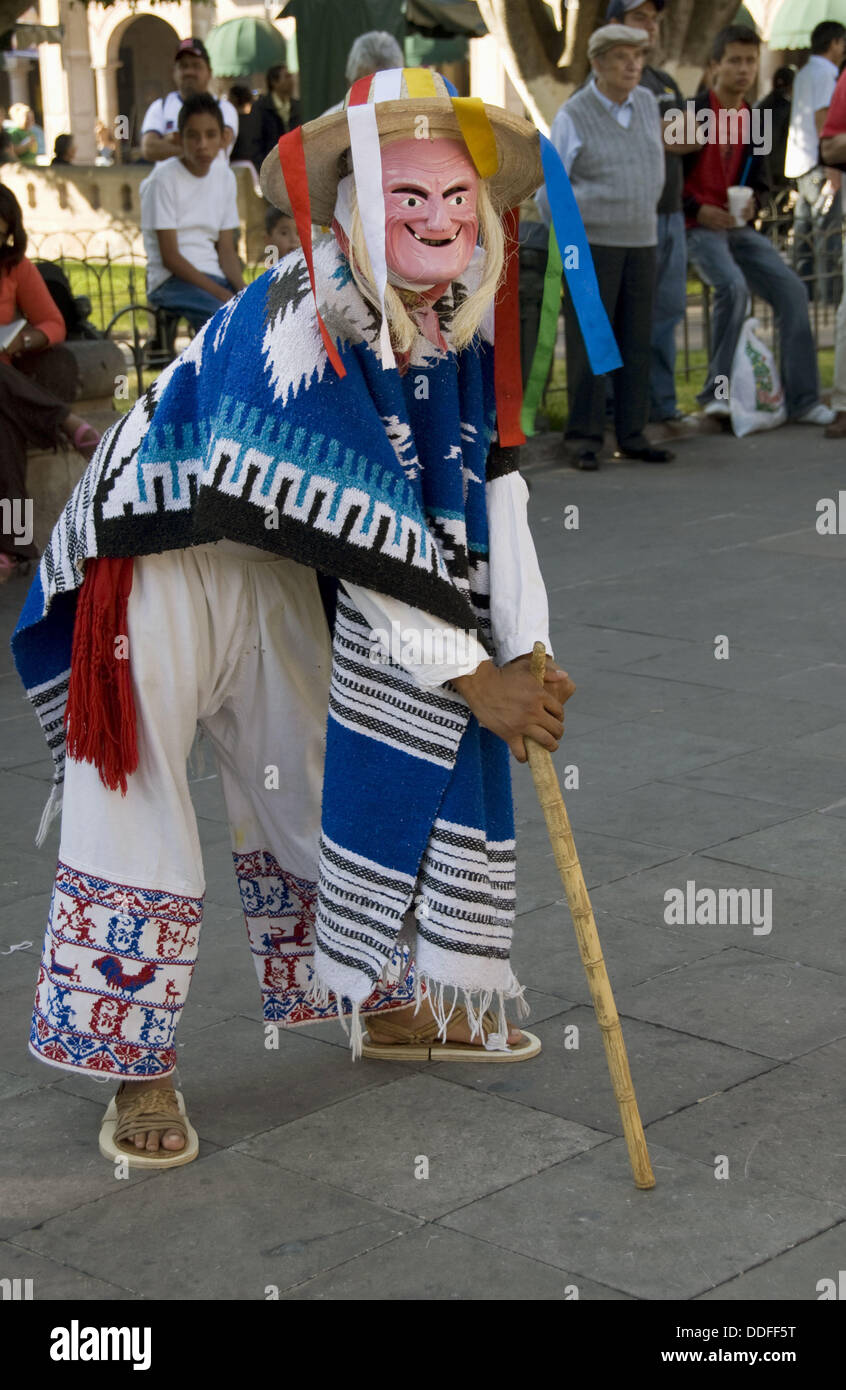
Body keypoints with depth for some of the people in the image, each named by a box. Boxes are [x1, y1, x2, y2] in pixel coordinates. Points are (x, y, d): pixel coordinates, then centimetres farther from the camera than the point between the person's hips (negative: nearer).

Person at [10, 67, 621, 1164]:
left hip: (278, 568, 8)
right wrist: (476, 681, -27)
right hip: (164, 560, -7)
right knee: (138, 794, -8)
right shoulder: (299, 321, -31)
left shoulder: (463, 317, -6)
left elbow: (489, 495, -2)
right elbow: (360, 539, -32)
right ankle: (136, 1069, 5)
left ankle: (384, 1003, 33)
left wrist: (526, 653, -10)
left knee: (327, 778, 15)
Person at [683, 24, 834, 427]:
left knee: (791, 289, -6)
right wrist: (698, 210, -16)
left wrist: (751, 201, -1)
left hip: (739, 227, 7)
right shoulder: (693, 114, -8)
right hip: (699, 227, -7)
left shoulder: (752, 121, 12)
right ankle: (716, 392, -18)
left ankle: (802, 400, -1)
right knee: (733, 285, -31)